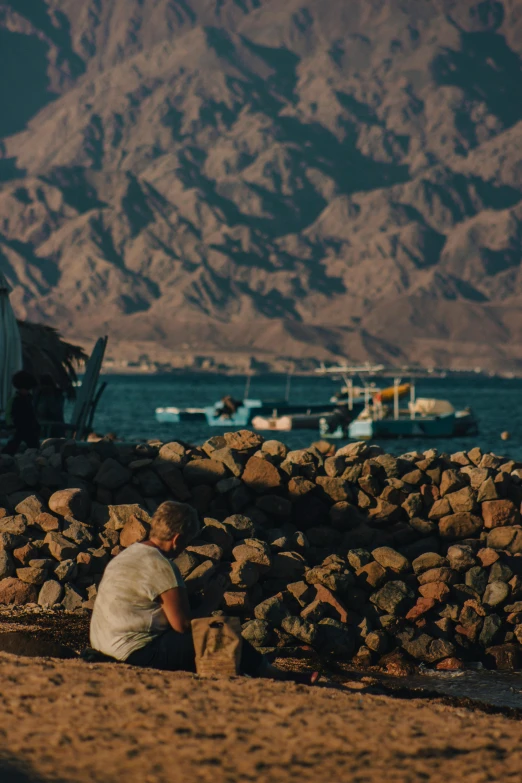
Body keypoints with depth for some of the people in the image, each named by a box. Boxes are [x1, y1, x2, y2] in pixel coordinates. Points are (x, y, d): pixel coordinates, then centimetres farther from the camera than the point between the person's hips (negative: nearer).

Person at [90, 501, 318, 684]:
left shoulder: (130, 554, 12)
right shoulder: (160, 567, -18)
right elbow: (182, 625, -18)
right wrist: (210, 604, -2)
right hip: (138, 654, -10)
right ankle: (279, 678, 8)